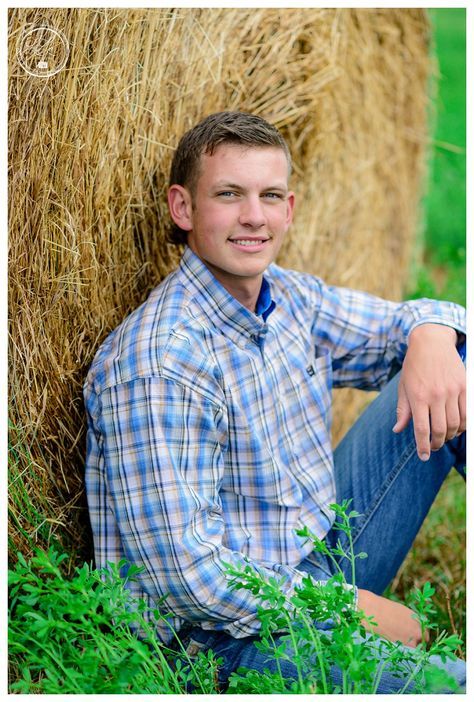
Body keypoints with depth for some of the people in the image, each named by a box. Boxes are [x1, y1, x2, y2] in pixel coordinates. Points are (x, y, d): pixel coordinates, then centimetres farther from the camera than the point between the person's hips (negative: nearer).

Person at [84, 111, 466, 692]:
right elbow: (180, 573, -25)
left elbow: (412, 317, 17)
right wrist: (348, 608, -18)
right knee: (452, 686, -31)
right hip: (231, 628, -8)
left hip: (319, 555, 8)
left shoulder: (289, 296, 3)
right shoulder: (159, 361, -22)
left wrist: (430, 337, -9)